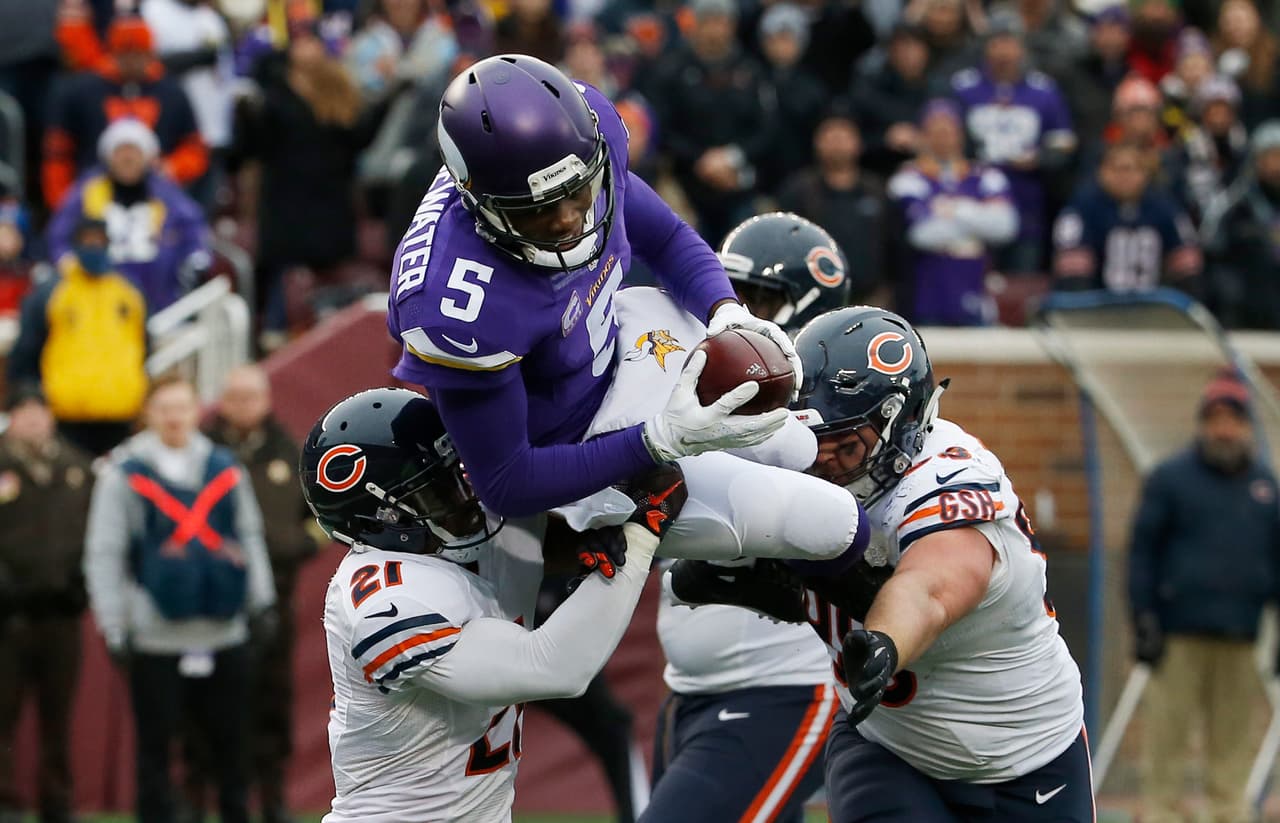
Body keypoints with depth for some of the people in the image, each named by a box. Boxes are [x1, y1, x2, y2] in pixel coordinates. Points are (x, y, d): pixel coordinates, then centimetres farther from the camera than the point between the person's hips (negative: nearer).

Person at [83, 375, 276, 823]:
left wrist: (261, 599, 8)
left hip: (224, 634, 3)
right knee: (155, 746, 4)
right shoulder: (124, 474, -5)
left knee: (230, 742, 9)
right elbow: (103, 554, -3)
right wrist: (114, 629, -5)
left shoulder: (225, 468, 7)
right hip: (156, 638, -3)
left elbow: (249, 536, 16)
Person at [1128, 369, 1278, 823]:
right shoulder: (1170, 478, 3)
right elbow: (1142, 551, 2)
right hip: (1180, 633, -3)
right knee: (1167, 734, -5)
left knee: (1234, 737, 3)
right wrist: (1144, 621, -6)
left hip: (1240, 638, 3)